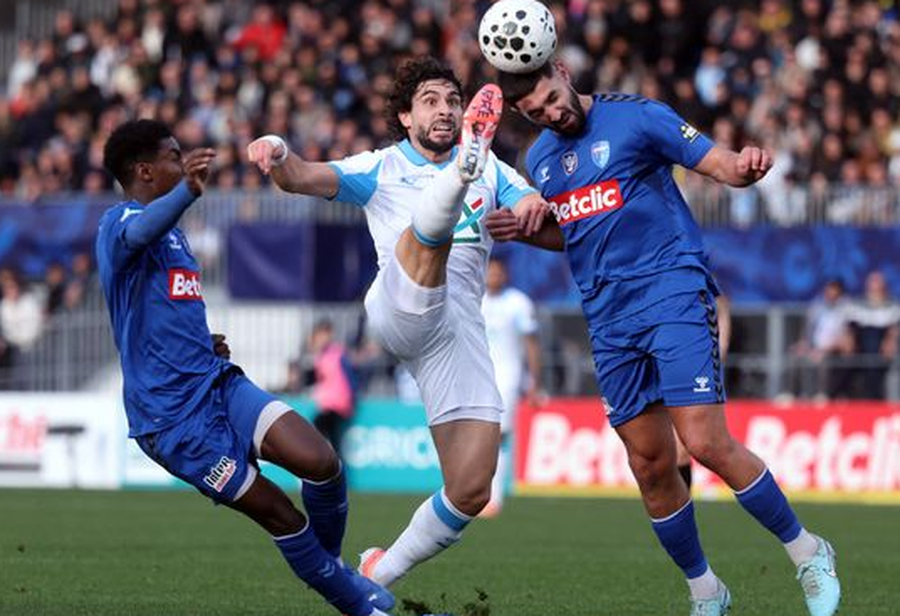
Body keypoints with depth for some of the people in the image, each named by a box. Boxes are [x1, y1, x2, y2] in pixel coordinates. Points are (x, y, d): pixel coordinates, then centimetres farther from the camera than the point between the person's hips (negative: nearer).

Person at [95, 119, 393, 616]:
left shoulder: (171, 233, 21)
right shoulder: (120, 221, -9)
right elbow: (139, 233, -37)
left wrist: (208, 346, 15)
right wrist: (188, 191, -58)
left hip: (218, 383, 8)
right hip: (172, 414, -8)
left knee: (321, 461, -14)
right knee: (278, 512, -5)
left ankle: (331, 565, 10)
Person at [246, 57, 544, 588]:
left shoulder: (493, 174, 23)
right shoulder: (381, 169, 14)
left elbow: (539, 211, 7)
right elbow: (303, 178, 0)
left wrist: (533, 206, -18)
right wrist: (278, 152, -23)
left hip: (461, 327, 3)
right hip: (401, 308, -3)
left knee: (472, 492, -6)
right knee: (429, 228, -34)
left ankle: (380, 574, 12)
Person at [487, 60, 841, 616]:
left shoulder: (635, 116, -5)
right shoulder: (539, 158, 14)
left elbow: (718, 163, -7)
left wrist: (746, 167, -31)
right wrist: (524, 231, 8)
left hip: (673, 294, -6)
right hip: (609, 320, 6)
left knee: (707, 444, -17)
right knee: (651, 466, 4)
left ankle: (807, 553, -1)